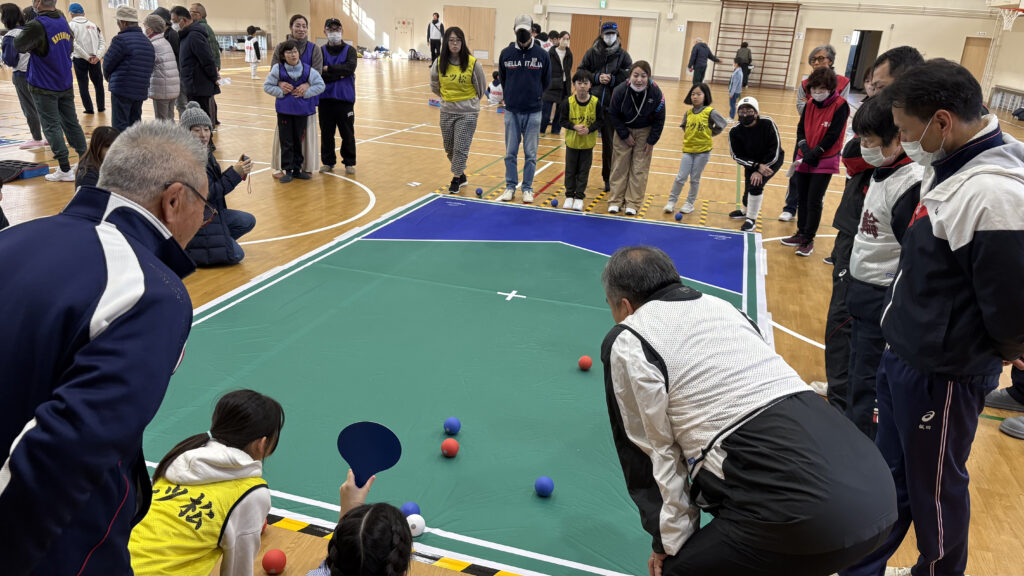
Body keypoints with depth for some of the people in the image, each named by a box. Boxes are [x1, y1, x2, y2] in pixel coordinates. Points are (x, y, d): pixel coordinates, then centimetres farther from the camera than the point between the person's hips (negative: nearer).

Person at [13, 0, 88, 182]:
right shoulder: (63, 22, 6)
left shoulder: (37, 25, -17)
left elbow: (19, 46, -16)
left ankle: (65, 169, -2)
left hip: (44, 87, -6)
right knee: (72, 123, 12)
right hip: (65, 84, 6)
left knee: (51, 126, -1)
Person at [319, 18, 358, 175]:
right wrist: (340, 74, -13)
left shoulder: (350, 50, 4)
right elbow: (318, 75, -9)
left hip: (345, 99, -1)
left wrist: (328, 69, -13)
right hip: (325, 99, 1)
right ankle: (328, 162, 19)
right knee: (326, 133, 7)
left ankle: (349, 163, 16)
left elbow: (350, 68, -15)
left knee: (347, 133, 3)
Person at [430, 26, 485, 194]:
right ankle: (461, 176, 31)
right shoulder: (439, 63, -4)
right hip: (447, 111, 4)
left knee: (461, 148, -5)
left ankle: (456, 180, 8)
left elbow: (480, 88, 3)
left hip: (468, 112, -4)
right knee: (449, 148, 13)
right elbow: (434, 85, 14)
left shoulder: (473, 63, -12)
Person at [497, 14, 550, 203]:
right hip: (512, 110, 1)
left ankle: (527, 188, 15)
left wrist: (534, 96, 12)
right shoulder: (506, 53, -1)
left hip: (533, 111, -1)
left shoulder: (542, 54, -4)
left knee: (530, 153, 5)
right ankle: (510, 187, 17)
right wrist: (514, 95, 14)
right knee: (510, 152, 6)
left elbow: (546, 81, 7)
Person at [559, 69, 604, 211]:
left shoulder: (595, 102, -11)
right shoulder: (568, 102, -11)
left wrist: (589, 129, -20)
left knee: (584, 171, 7)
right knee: (570, 170, 10)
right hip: (572, 141, 0)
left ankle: (579, 197, 19)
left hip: (588, 142, 0)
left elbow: (600, 120, -5)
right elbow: (563, 120, -6)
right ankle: (569, 195, 24)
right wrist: (574, 127, -22)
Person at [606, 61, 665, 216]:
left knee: (639, 168, 0)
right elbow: (613, 114, -9)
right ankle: (615, 200, 13)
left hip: (645, 132, 0)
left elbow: (659, 119, -10)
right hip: (624, 129, 0)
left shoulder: (655, 93, -23)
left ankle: (633, 203, 9)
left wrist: (651, 141, -9)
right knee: (619, 166, 3)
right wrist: (625, 135, -10)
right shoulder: (621, 91, -23)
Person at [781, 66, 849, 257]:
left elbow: (833, 135, -15)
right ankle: (801, 234, 25)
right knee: (803, 198, 12)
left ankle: (808, 239, 8)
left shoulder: (840, 106, -11)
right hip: (804, 160, 6)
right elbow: (801, 128, 4)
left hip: (825, 162, -5)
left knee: (814, 201, -3)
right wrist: (805, 150, -11)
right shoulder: (810, 104, 6)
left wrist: (815, 153, -15)